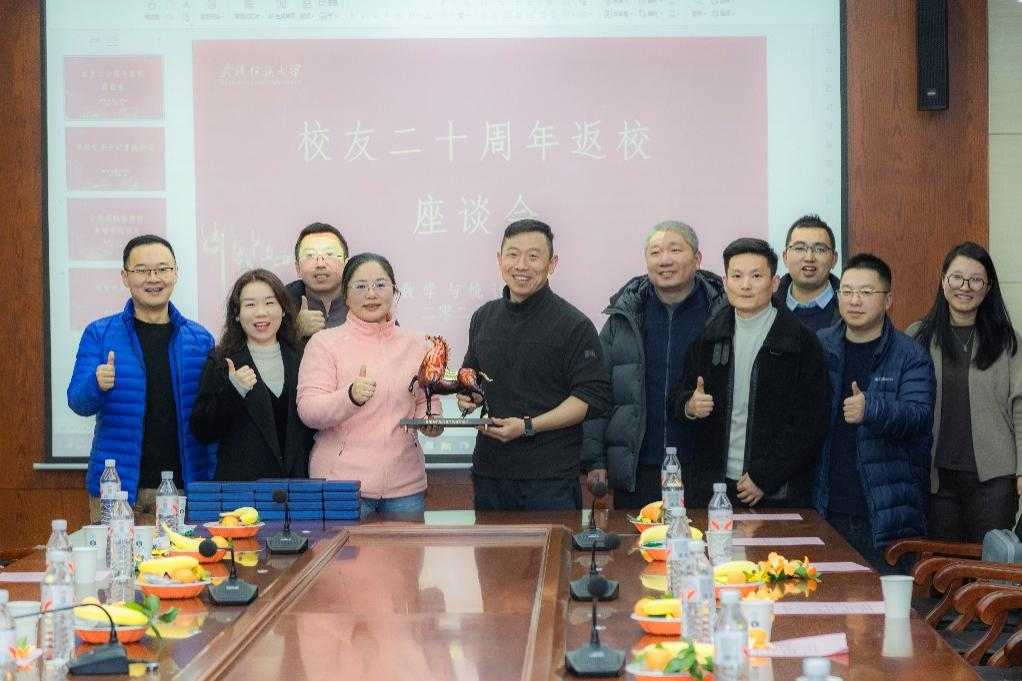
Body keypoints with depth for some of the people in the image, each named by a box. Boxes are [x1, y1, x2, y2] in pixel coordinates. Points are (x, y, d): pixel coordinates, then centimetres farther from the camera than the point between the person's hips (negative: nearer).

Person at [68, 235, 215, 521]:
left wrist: (211, 483, -2)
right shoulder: (100, 334, 3)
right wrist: (97, 385, -24)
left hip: (183, 488, 1)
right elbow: (77, 401, -2)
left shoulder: (199, 338, 7)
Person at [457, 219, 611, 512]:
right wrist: (466, 394, 4)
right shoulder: (483, 318, 13)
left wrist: (528, 426, -18)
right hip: (488, 471, 5)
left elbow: (593, 397, -12)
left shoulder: (574, 325, -6)